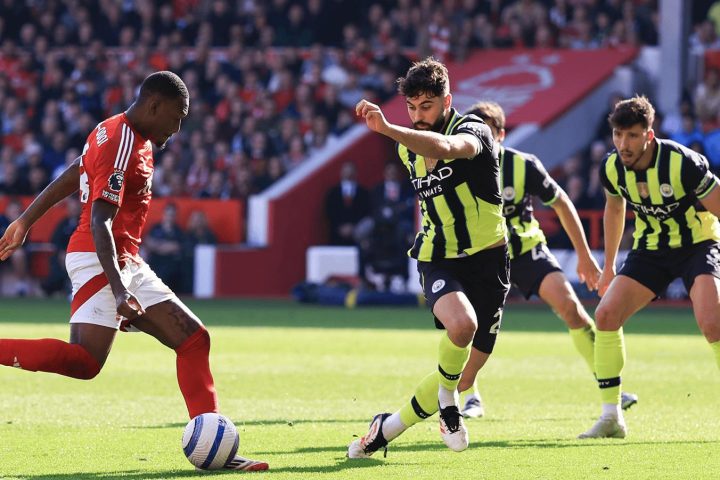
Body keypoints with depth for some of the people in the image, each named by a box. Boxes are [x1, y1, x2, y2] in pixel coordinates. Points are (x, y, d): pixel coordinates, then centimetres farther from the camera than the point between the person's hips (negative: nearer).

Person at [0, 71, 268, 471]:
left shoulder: (121, 134, 16)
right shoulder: (121, 145, -16)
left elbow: (70, 177, 25)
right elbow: (100, 220, -23)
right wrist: (118, 289, -31)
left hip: (127, 264, 11)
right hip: (99, 260, -11)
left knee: (193, 339, 5)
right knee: (86, 361, -25)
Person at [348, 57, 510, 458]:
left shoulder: (473, 131, -13)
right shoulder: (409, 149, 8)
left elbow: (444, 147, -39)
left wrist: (387, 129, -50)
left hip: (487, 260, -2)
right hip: (438, 260, 2)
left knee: (462, 374, 3)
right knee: (461, 323, -33)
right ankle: (448, 405, -9)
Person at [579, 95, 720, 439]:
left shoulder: (683, 163, -26)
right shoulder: (612, 168, -9)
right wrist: (609, 265, 19)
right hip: (649, 249, 5)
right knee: (606, 314, -10)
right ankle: (611, 417, 0)